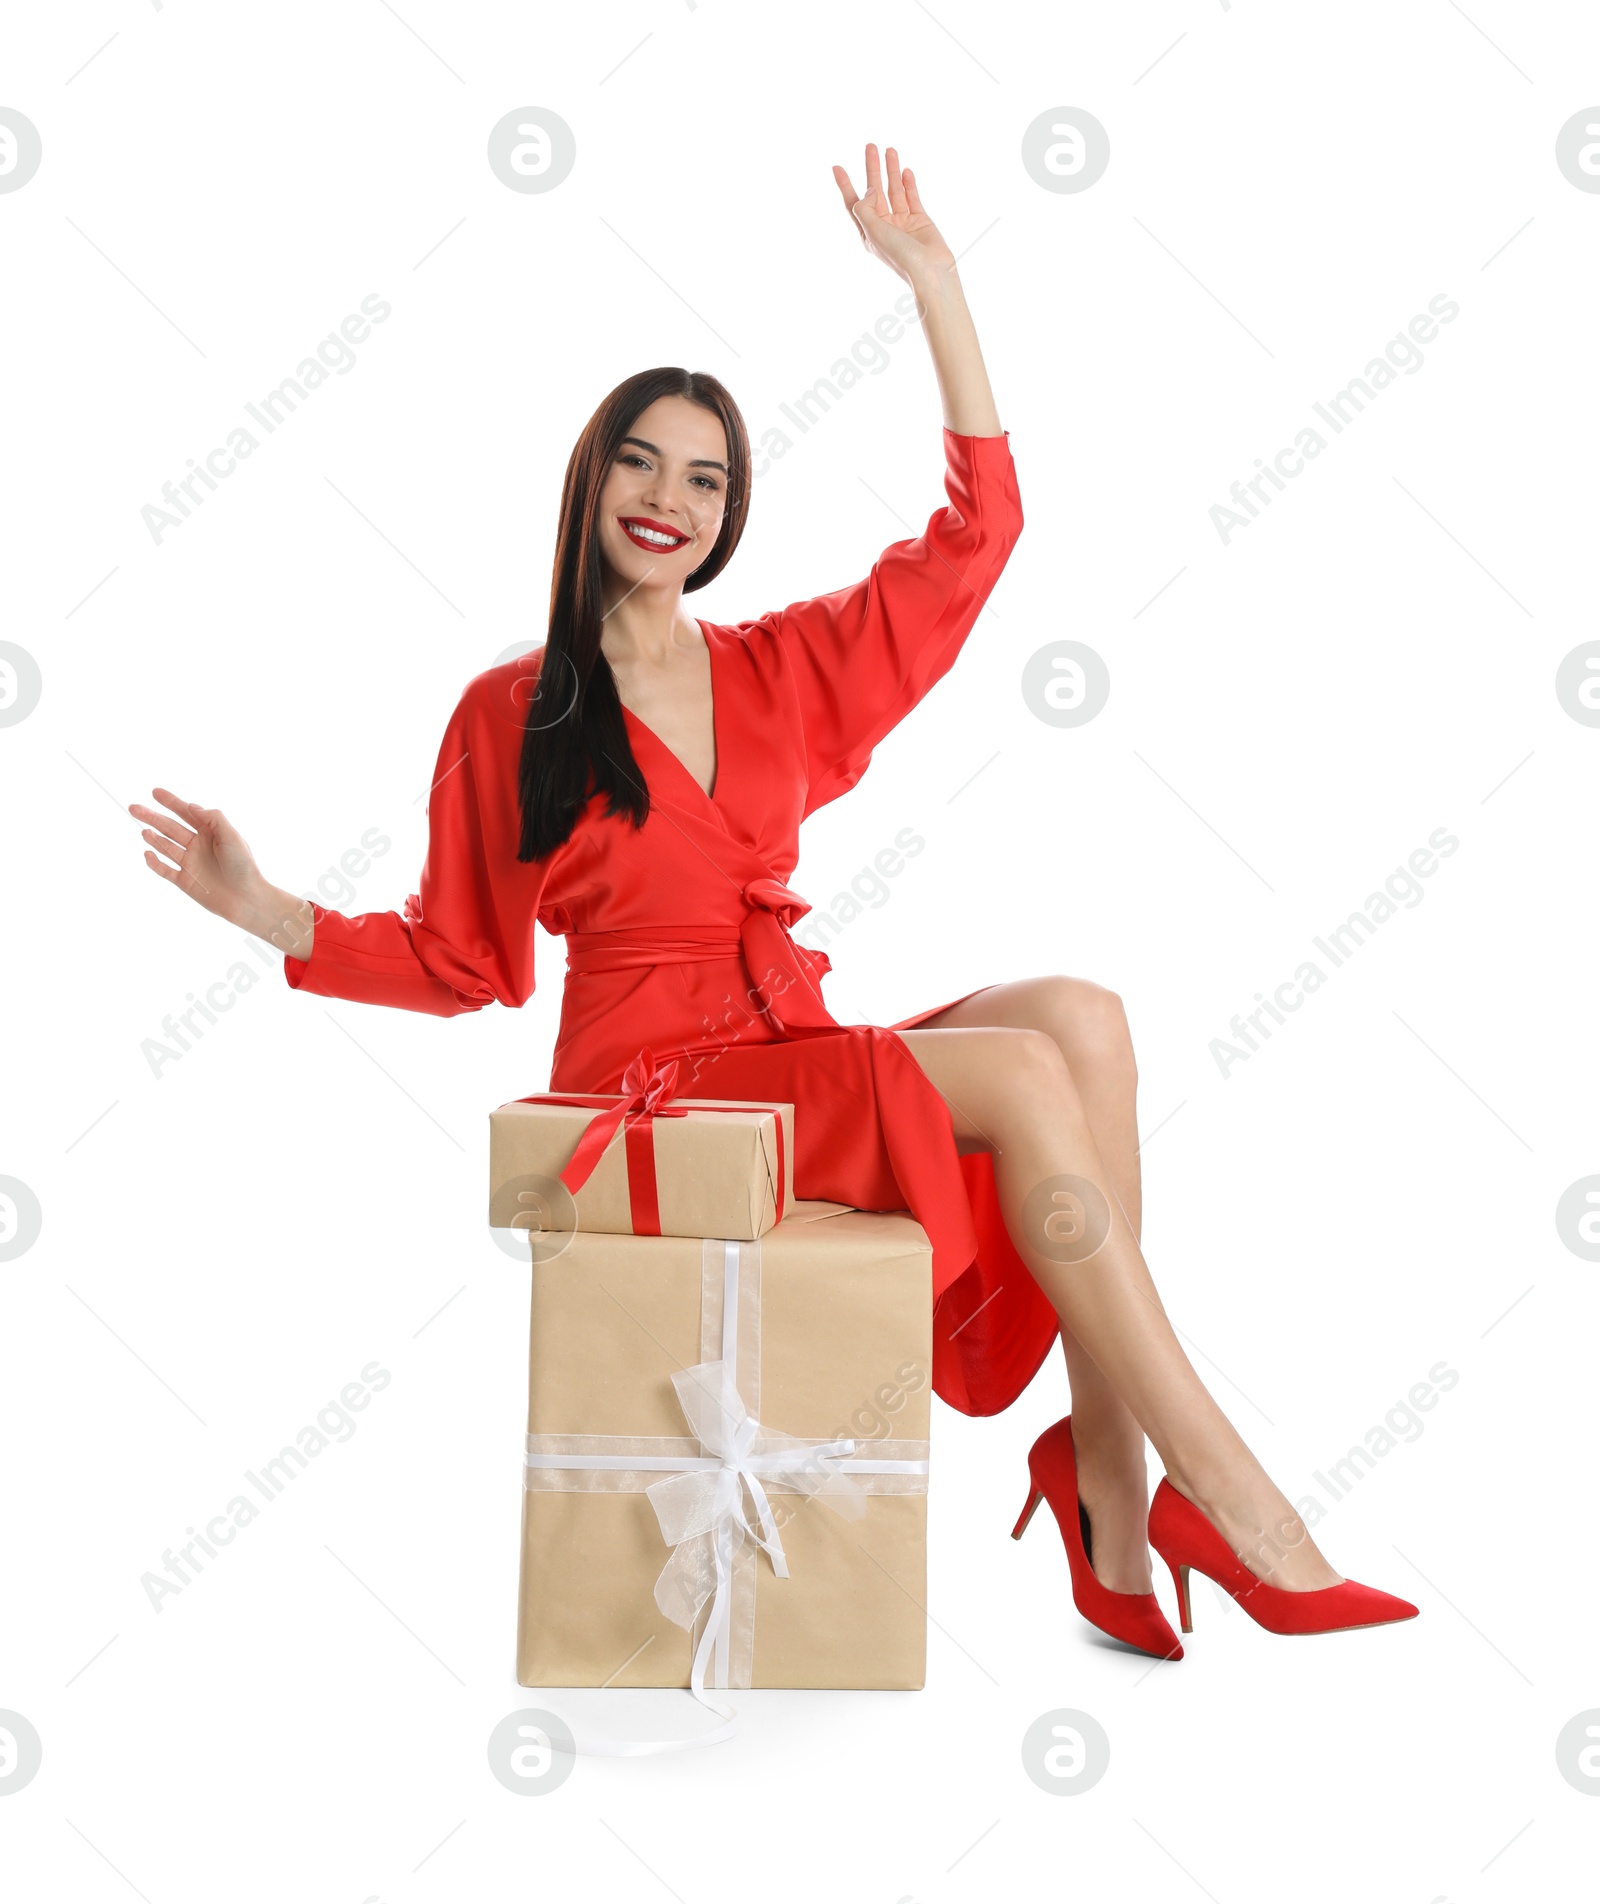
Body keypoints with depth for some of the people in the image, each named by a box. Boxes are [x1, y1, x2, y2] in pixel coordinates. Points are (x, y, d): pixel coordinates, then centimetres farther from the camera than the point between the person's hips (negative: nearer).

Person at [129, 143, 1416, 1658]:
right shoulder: (508, 716, 3)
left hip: (797, 1055, 5)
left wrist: (934, 282, 10)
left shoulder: (784, 669, 14)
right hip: (650, 1080, -5)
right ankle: (1225, 1500, -19)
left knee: (1079, 1017, -23)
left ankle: (1105, 1463, -23)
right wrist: (268, 911, -8)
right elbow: (458, 961, 6)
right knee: (1027, 1079, -26)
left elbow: (976, 528, 11)